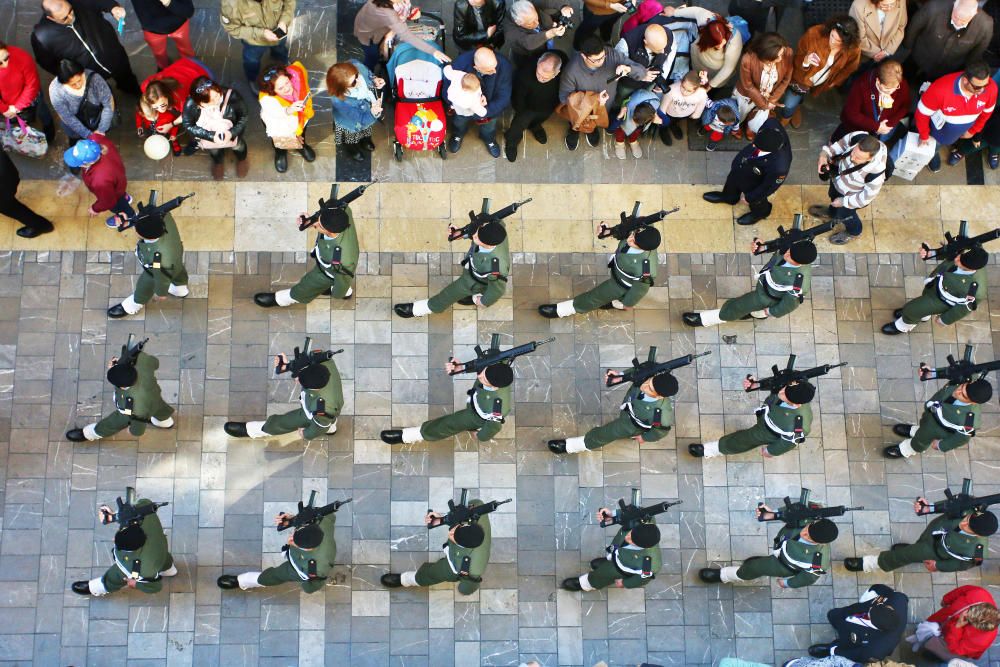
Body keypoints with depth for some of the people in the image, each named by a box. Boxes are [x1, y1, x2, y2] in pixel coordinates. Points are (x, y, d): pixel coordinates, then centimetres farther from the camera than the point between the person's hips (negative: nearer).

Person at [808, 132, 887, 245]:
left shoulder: (875, 175, -46)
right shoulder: (858, 138, -37)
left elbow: (866, 197, -27)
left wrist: (844, 202, -18)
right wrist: (825, 153, -23)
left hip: (851, 195, -5)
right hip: (840, 173, 5)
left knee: (843, 214, 24)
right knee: (833, 194, 35)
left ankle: (853, 232, 60)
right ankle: (832, 213, 72)